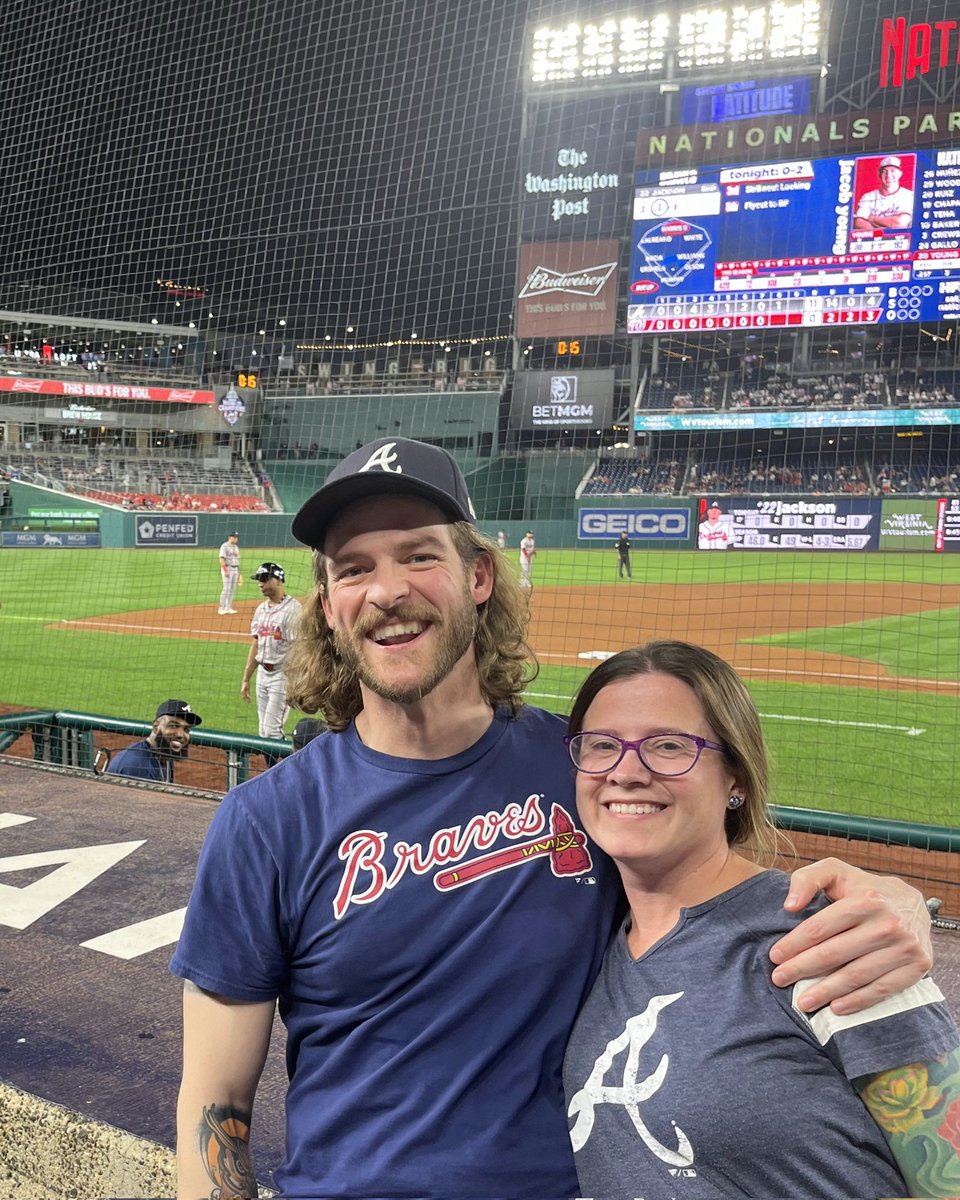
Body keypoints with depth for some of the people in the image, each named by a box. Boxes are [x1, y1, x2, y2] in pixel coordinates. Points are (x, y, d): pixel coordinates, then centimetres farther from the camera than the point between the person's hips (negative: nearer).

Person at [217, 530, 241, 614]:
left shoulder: (236, 547, 17)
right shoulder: (225, 546, -8)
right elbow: (222, 559, -14)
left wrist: (238, 572, 17)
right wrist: (225, 571, -21)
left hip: (235, 569, 8)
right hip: (227, 568, -8)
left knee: (232, 589, 6)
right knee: (226, 588, -12)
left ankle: (228, 607, 11)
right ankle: (222, 608, -9)